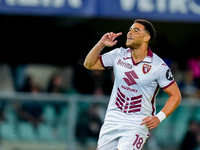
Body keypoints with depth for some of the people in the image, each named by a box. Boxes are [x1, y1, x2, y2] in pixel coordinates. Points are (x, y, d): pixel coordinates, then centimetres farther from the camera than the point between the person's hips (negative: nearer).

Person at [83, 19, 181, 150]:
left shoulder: (159, 66, -9)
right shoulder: (118, 55, 4)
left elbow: (176, 95, -4)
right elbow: (89, 64, 11)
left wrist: (159, 118, -15)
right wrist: (101, 44, -5)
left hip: (138, 124, -4)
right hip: (112, 121, 5)